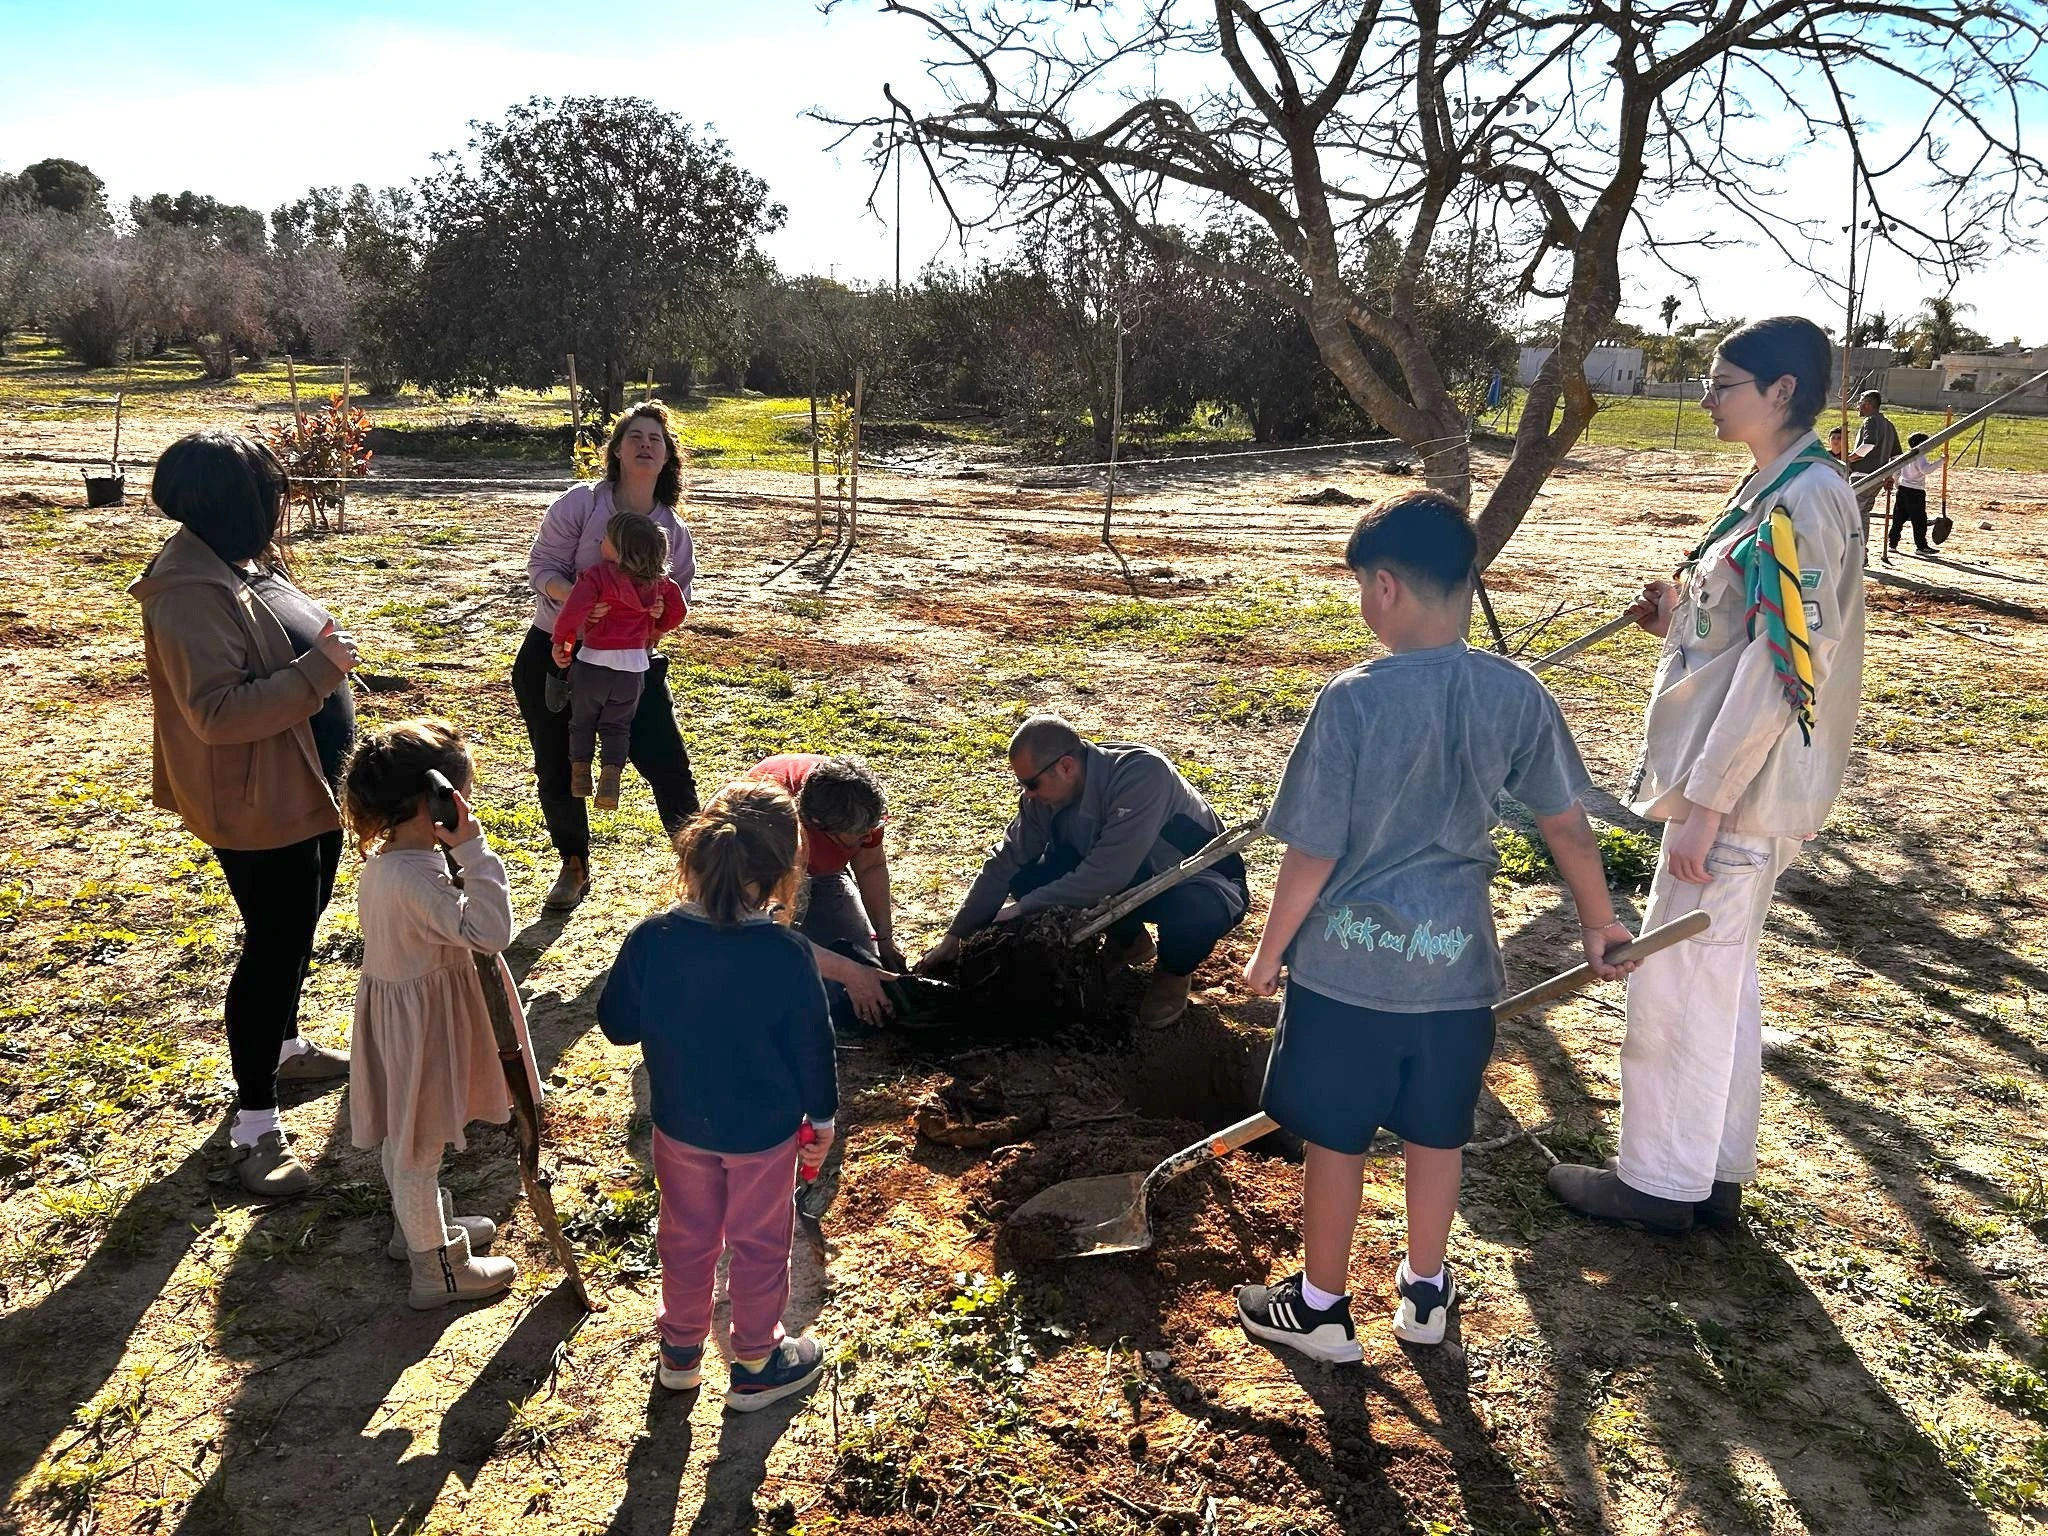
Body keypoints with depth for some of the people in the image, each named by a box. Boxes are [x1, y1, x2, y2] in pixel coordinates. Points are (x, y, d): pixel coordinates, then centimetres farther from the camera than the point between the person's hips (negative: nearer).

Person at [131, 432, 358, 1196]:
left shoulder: (250, 561, 4)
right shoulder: (191, 595, -26)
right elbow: (217, 712, -31)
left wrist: (325, 649, 7)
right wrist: (319, 670, -32)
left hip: (308, 783, 10)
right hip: (258, 803, -10)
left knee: (298, 929, 24)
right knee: (274, 947, -2)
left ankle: (283, 1046, 46)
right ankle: (254, 1126, 11)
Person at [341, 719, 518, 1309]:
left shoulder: (381, 859, -1)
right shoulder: (418, 878, -33)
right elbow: (491, 931, -38)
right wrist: (473, 849, -36)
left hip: (396, 1007, 10)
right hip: (420, 1021, -10)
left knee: (403, 1133, 27)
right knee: (419, 1144, 8)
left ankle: (417, 1226, 49)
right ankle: (436, 1270, 25)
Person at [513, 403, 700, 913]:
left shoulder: (673, 527, 1)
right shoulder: (580, 503, -9)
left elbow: (680, 590, 7)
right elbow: (542, 567, -11)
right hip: (555, 653, -1)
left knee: (667, 764, -5)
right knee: (557, 771, 8)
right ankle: (573, 867, 30)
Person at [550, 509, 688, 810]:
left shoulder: (596, 575, -14)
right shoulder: (658, 579, 1)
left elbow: (574, 611, -24)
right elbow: (678, 608, 12)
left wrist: (561, 643, -10)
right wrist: (656, 630, 26)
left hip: (593, 660, -3)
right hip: (634, 664, 3)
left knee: (582, 720, 19)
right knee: (617, 726, 14)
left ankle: (580, 774, 25)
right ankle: (612, 775, -4)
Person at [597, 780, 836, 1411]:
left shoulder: (651, 939, -19)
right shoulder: (786, 955, -25)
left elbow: (617, 1024, -5)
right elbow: (813, 1045, -13)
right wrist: (822, 1118, 3)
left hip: (680, 1124, 3)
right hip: (764, 1129, -2)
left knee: (686, 1235, 24)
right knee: (759, 1243, 18)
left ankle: (680, 1348, 44)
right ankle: (755, 1364, 35)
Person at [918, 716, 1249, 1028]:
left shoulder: (1142, 774, -35)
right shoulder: (1044, 792, -14)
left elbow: (1106, 875, -36)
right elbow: (1005, 862, -5)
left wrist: (1026, 906, -26)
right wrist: (954, 938, -4)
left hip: (1202, 878, -6)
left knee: (1196, 914, -41)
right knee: (1027, 878, -14)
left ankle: (1175, 970, -3)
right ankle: (1129, 940, 10)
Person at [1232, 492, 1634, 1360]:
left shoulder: (1353, 699, -20)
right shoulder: (1517, 695, -8)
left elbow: (1312, 855, -15)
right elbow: (1569, 828, 2)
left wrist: (1268, 955, -1)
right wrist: (1599, 925, 18)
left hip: (1348, 964, -4)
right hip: (1457, 963, 4)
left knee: (1334, 1137, 13)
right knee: (1437, 1133, 20)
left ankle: (1321, 1305, 28)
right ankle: (1425, 1293, 37)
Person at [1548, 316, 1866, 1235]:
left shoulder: (1805, 500, -18)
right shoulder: (1772, 490, 13)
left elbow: (1783, 665, -23)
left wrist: (1703, 800, -22)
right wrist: (1678, 618, 3)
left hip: (1742, 789, -10)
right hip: (1736, 784, 10)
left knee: (1675, 981, 0)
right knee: (1721, 978, 17)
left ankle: (1660, 1182, 15)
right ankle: (1713, 1175, 29)